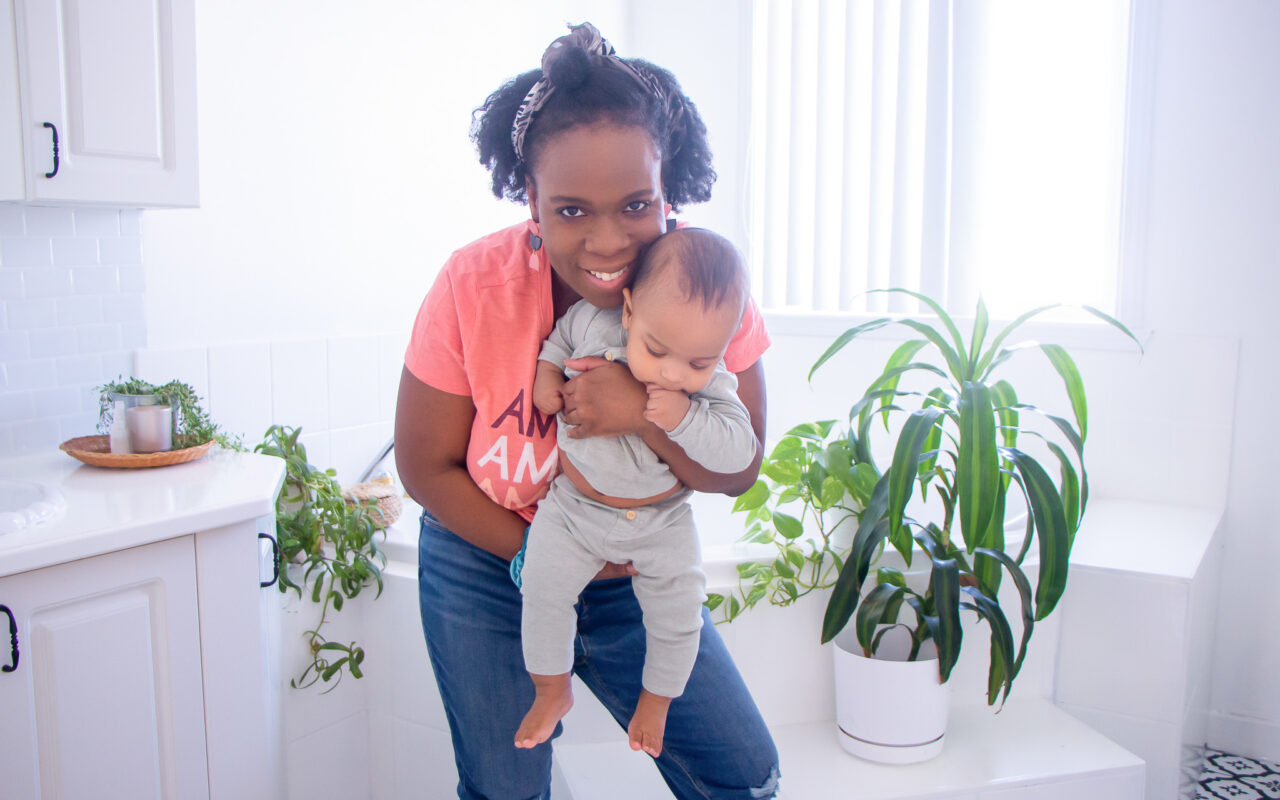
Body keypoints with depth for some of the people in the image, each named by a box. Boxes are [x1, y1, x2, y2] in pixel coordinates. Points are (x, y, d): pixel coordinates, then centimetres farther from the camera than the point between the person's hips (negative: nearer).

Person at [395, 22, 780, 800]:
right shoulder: (473, 285, -22)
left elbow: (739, 469, -15)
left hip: (634, 574, 2)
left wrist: (647, 413, -35)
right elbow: (426, 466, -12)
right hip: (487, 568, -1)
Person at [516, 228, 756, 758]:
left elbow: (739, 451, -28)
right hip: (574, 506, 1)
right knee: (543, 588, -4)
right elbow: (561, 333, 3)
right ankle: (552, 691, 24)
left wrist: (686, 417, -40)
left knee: (679, 610, 2)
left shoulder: (712, 384, -21)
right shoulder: (593, 321, -21)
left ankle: (655, 701, 33)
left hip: (663, 520, 0)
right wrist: (545, 371, -14)